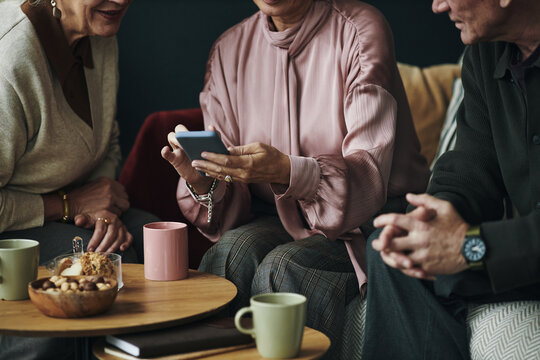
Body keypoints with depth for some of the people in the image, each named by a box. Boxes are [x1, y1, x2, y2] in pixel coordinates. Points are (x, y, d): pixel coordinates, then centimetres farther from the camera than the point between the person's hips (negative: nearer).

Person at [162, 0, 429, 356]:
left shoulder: (361, 30, -12)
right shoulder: (230, 49, 3)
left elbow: (370, 175, -21)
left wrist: (288, 172, -39)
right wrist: (201, 180, -23)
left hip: (370, 217, -4)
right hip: (278, 217, 4)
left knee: (281, 269, -30)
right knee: (232, 251, -27)